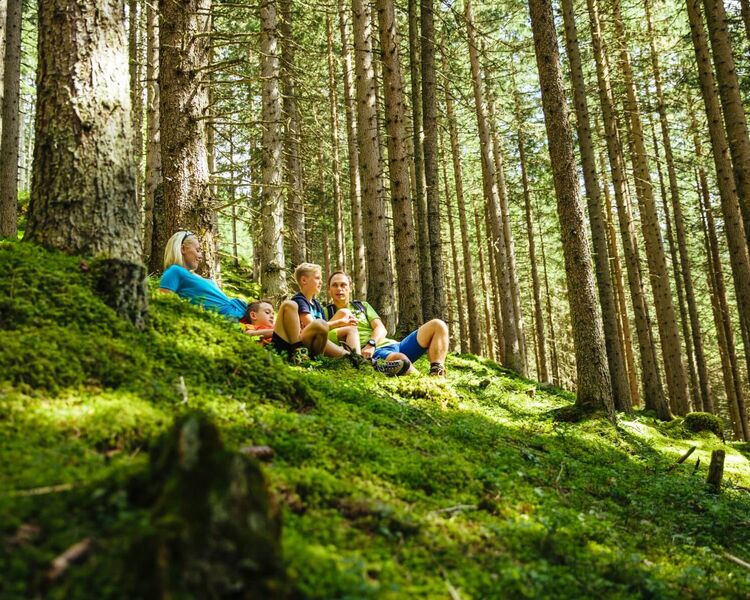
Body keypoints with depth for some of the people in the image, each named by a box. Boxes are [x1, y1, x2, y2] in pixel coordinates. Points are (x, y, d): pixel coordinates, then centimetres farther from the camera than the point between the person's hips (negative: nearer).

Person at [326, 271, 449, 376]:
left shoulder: (363, 306, 25)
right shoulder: (327, 312, 15)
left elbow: (381, 329, 8)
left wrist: (371, 344, -13)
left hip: (393, 345, 6)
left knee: (437, 325, -9)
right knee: (400, 358, -41)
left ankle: (437, 377, -24)